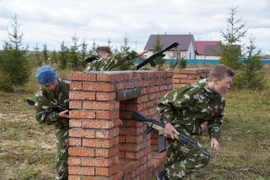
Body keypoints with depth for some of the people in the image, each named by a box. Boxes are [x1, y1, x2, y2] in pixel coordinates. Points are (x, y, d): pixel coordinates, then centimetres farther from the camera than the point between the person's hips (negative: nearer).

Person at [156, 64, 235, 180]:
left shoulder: (219, 100, 3)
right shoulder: (193, 92, -24)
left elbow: (215, 120, 16)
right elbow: (165, 103, -16)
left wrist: (214, 137, -2)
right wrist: (167, 123, -24)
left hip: (187, 133, 9)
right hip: (175, 129, -9)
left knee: (174, 165, 17)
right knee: (202, 158, -16)